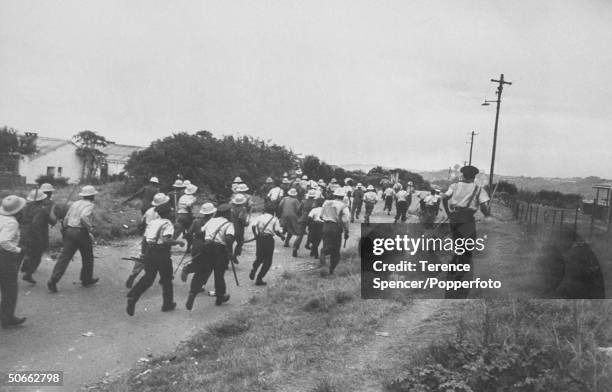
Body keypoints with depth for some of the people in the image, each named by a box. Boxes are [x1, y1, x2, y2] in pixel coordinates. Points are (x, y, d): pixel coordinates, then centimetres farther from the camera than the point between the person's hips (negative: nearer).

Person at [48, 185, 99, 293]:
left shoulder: (75, 204, 14)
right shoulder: (89, 205, -7)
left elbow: (66, 219, 14)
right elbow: (83, 217, -26)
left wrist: (65, 233, 22)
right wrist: (90, 228, -15)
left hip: (69, 231, 6)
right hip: (81, 232, -6)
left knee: (64, 257, 2)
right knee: (87, 257, 15)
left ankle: (53, 282, -7)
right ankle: (87, 279, 27)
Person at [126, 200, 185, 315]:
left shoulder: (152, 222, 10)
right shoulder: (167, 224, -11)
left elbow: (145, 237, 10)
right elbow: (167, 240, -23)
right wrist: (178, 242, -11)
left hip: (149, 253, 6)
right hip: (162, 254, -6)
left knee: (148, 277, 11)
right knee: (166, 279, 11)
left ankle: (132, 296, -9)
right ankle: (168, 304, 23)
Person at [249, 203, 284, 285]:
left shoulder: (259, 217, 7)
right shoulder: (274, 219, 2)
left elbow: (253, 226, -8)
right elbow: (277, 231, -8)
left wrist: (255, 235, 5)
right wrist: (282, 236, 10)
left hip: (259, 238, 3)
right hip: (269, 239, -3)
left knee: (259, 257, 24)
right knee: (267, 261, 8)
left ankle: (254, 269, -2)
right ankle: (259, 279, 3)